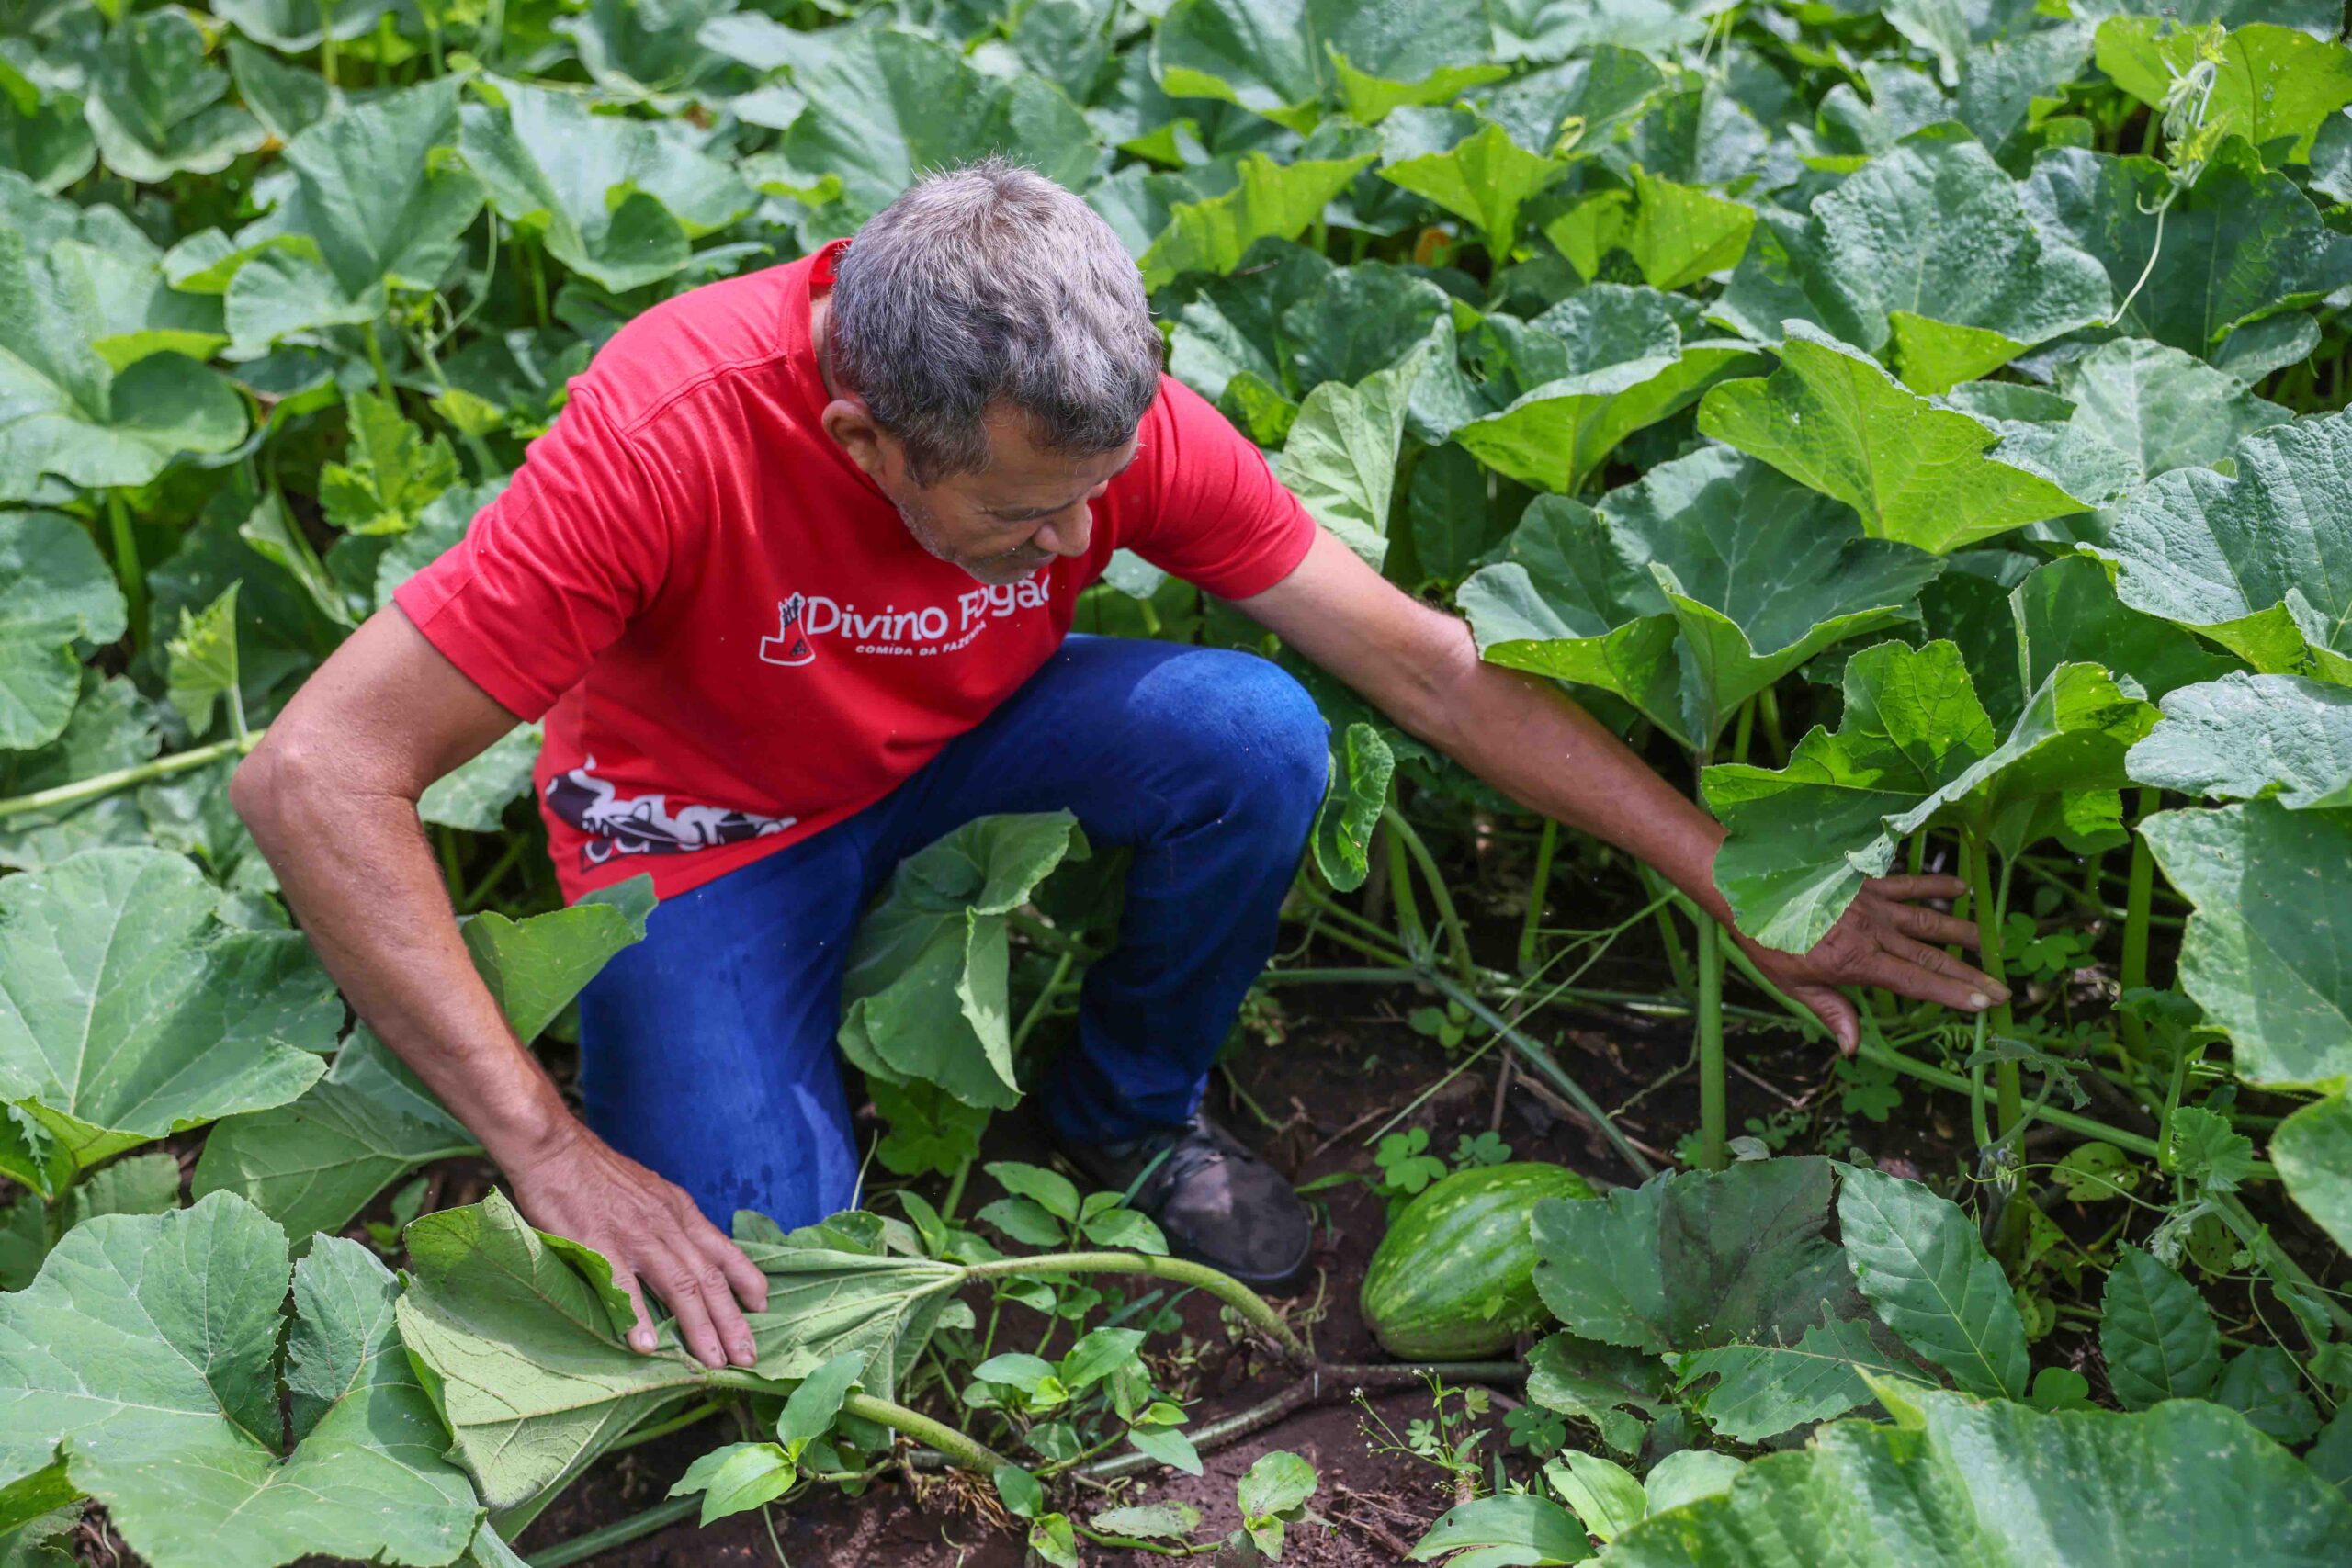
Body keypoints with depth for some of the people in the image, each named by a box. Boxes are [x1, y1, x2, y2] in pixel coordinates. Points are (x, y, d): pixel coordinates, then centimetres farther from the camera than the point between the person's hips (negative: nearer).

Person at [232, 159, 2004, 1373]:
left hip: (957, 736, 3)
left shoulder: (1109, 416, -25)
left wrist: (1743, 890, -16)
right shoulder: (672, 431, -37)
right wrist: (550, 1146, -38)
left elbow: (1428, 664, -17)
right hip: (708, 823, -3)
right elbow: (314, 775, -35)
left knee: (1258, 738, -25)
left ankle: (1132, 1104, 3)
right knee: (752, 1283, -23)